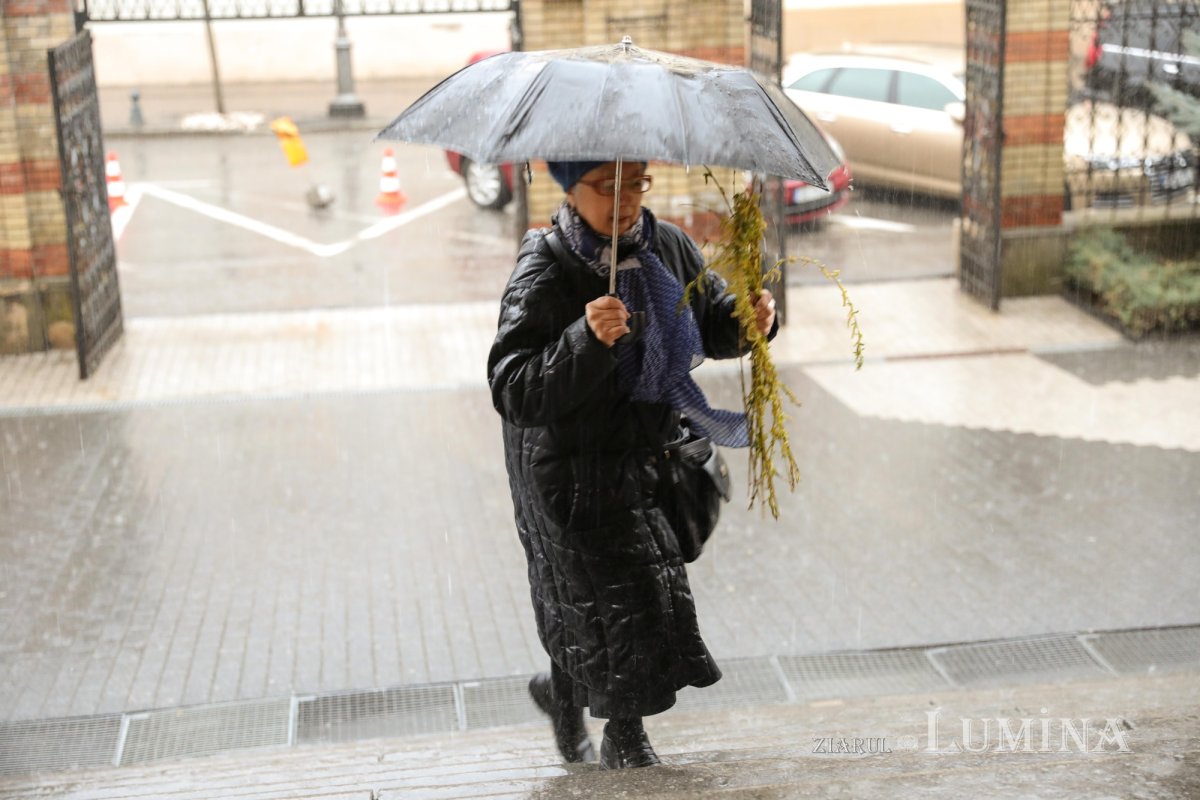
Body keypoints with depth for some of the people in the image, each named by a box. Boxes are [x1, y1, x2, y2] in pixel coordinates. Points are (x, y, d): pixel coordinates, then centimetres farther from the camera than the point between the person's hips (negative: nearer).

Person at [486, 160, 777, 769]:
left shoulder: (667, 245, -2)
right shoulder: (543, 273, -21)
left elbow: (711, 321, 13)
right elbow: (512, 392, -28)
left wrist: (748, 319, -10)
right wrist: (587, 341, -42)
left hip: (651, 453, 6)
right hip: (573, 474, -6)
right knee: (619, 601, 2)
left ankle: (562, 689, 46)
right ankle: (623, 741, 29)